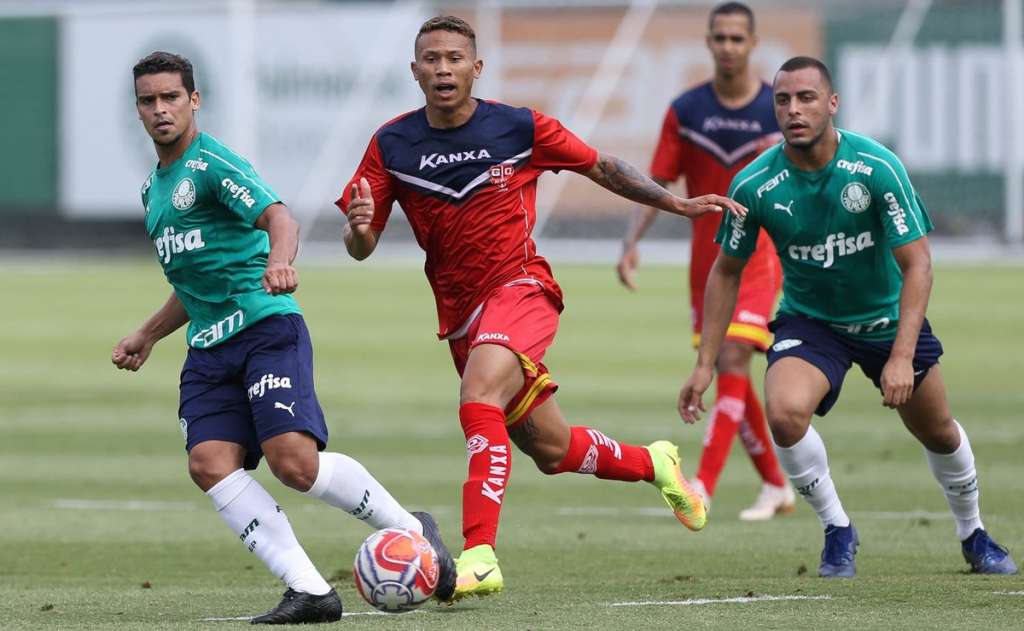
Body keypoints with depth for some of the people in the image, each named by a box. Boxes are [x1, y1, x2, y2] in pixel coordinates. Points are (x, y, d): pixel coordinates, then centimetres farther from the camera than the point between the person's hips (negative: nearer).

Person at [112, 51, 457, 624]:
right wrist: (147, 336, 36)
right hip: (209, 349, 8)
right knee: (210, 463, -17)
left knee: (295, 461, -21)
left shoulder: (213, 164, -6)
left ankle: (411, 530, 3)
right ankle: (311, 591, -20)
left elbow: (278, 216, -24)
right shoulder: (154, 187, 21)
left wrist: (278, 260, -44)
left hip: (266, 325, -8)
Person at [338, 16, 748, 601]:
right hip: (461, 312, 4)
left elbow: (601, 167, 8)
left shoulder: (519, 128, -7)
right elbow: (361, 247, 0)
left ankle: (479, 555, -37)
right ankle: (654, 463, 41)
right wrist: (359, 228, -24)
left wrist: (678, 203, 3)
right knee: (552, 450, 11)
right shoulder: (392, 145, -2)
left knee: (478, 398, -32)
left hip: (521, 288, -4)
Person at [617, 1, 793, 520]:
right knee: (731, 376, 7)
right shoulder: (685, 111, 1)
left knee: (732, 362, -18)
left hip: (758, 257, -3)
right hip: (706, 259, 3)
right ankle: (776, 486, 22)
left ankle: (703, 486, -23)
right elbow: (657, 185, 2)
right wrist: (631, 242, -12)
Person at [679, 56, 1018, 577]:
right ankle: (836, 530, -5)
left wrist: (902, 357, -30)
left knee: (939, 434, 11)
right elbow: (726, 272, -3)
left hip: (887, 318, 0)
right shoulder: (754, 185, -18)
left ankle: (973, 535, 41)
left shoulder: (878, 168, -23)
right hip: (808, 320, 0)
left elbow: (917, 264, -21)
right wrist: (705, 364, -5)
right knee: (784, 412, -28)